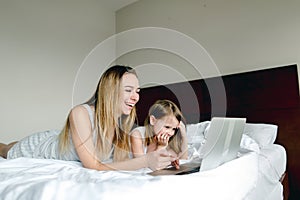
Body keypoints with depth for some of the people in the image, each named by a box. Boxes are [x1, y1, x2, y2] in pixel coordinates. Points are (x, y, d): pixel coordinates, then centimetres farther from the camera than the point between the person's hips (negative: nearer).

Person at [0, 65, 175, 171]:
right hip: (38, 148, -5)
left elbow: (121, 158, -20)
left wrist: (156, 157, -36)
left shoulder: (123, 120, -23)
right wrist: (145, 161, -49)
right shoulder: (81, 113, -40)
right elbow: (93, 166, -41)